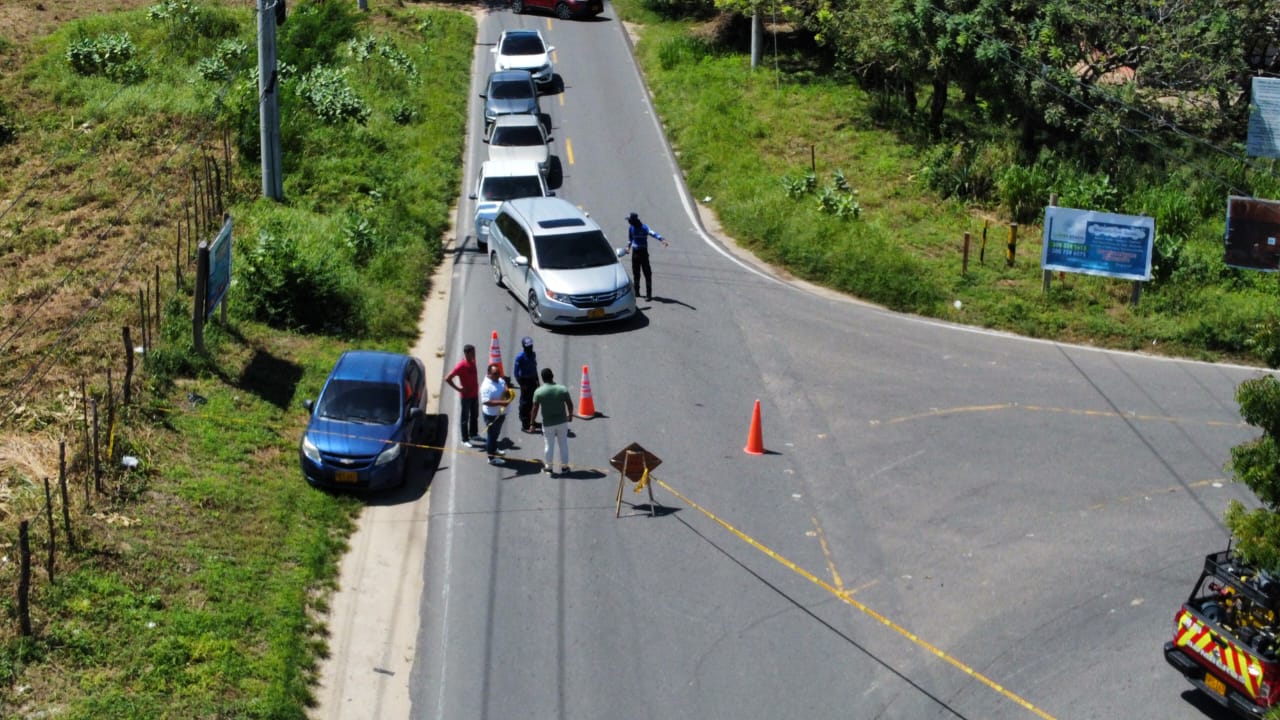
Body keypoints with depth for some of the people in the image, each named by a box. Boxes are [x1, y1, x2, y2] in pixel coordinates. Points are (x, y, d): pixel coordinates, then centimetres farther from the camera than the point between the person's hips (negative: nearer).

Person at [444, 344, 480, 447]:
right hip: (466, 396, -8)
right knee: (465, 417, 3)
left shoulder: (473, 362, 2)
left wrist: (477, 389, 11)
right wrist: (458, 389, -19)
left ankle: (474, 434, 35)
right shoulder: (461, 365, -22)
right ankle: (465, 439, 11)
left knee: (475, 415, 20)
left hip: (475, 394, 8)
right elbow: (447, 378, -23)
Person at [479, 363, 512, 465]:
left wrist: (508, 394, -9)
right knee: (491, 434, 5)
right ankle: (491, 457, 17)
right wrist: (500, 403, -40)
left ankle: (493, 449, 48)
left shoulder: (500, 380, -2)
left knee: (496, 433, 27)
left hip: (501, 412, 9)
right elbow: (486, 402, -35)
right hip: (491, 414, -9)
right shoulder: (486, 386, -29)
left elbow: (506, 389, 15)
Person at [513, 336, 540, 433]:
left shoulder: (533, 354, 7)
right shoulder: (520, 357, -16)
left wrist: (537, 380, 17)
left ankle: (530, 421, 31)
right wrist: (521, 384, -19)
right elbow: (516, 372, -15)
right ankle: (525, 425, 3)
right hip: (525, 381, -7)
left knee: (532, 402, 16)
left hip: (533, 380, 7)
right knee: (525, 403, -2)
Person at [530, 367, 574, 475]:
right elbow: (570, 404, -2)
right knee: (563, 444, 14)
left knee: (548, 445, 12)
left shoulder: (539, 392, -14)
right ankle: (564, 466, 24)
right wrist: (570, 415, 16)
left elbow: (535, 409, -12)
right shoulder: (562, 389, -10)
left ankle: (548, 467, 24)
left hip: (548, 423, -1)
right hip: (562, 421, 1)